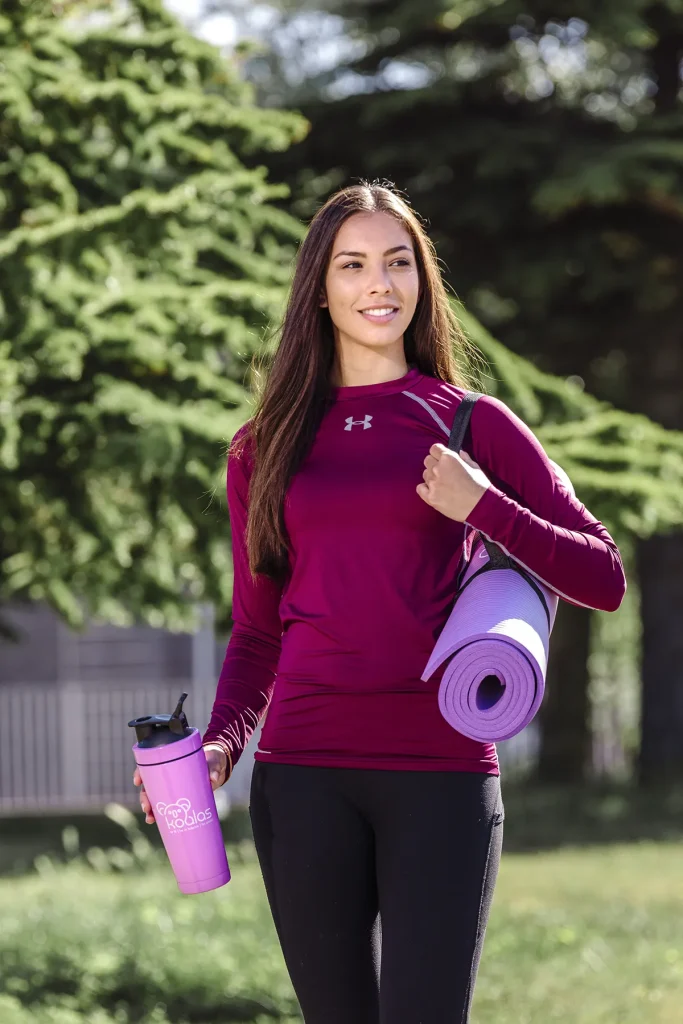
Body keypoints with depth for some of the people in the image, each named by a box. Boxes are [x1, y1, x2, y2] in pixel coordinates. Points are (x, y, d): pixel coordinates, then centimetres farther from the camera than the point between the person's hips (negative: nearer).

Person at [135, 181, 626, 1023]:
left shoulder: (473, 424, 7)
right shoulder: (264, 449, 13)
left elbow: (604, 580, 6)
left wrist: (483, 506, -8)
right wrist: (220, 745, -1)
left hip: (442, 772, -2)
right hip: (303, 773, 2)